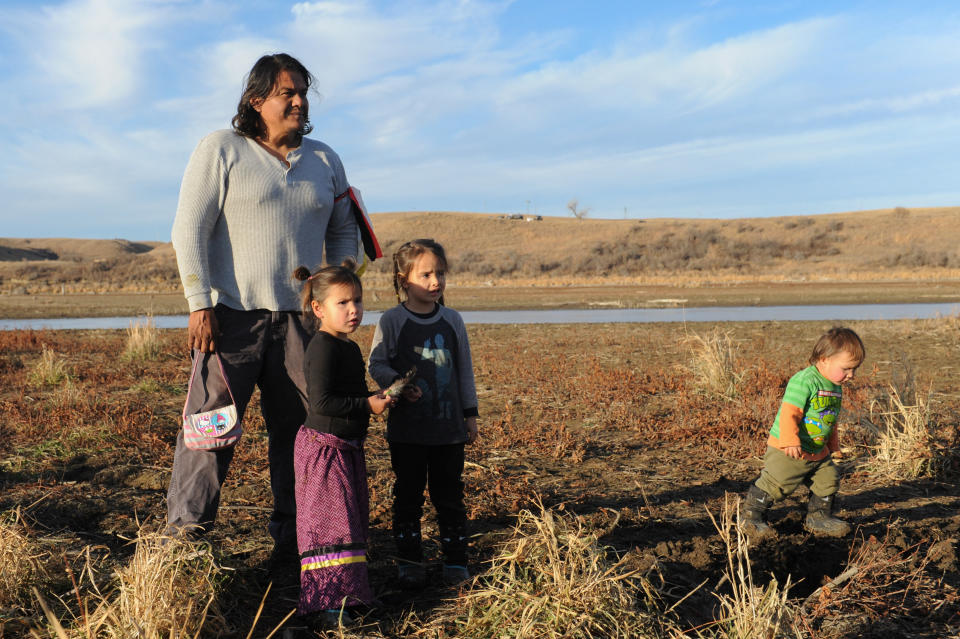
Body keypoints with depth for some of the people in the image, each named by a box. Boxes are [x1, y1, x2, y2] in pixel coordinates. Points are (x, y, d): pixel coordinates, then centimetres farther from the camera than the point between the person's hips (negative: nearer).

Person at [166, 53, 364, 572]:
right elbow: (190, 228, -4)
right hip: (232, 314, -4)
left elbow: (344, 232, 22)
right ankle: (185, 537, 6)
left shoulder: (324, 160, 16)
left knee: (302, 429, 5)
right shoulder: (220, 150, 2)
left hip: (302, 317, 4)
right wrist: (200, 305, -11)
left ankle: (294, 540, 17)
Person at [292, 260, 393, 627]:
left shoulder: (350, 348, 13)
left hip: (347, 447, 10)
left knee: (350, 519, 15)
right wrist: (367, 406, -20)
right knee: (328, 522, -7)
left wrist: (377, 400, 8)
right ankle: (322, 606, -2)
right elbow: (320, 402, -25)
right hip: (324, 446, -10)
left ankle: (346, 593, 26)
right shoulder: (323, 347, -18)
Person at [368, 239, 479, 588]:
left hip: (449, 428, 2)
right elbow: (376, 364, -1)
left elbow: (465, 369, 9)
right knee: (408, 496, 8)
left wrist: (470, 414, 9)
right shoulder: (392, 320, -4)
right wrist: (398, 384, -20)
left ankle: (455, 560, 19)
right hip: (406, 428, -1)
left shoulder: (452, 320, 4)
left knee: (450, 496, 7)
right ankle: (409, 560, 20)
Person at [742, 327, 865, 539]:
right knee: (775, 484, -6)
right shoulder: (803, 381, -21)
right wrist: (791, 442, -33)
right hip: (787, 451, -8)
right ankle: (754, 516, 9)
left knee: (829, 481, 12)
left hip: (818, 452, 8)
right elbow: (789, 414, -26)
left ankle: (818, 517, 29)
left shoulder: (836, 388, 9)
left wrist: (832, 445, 28)